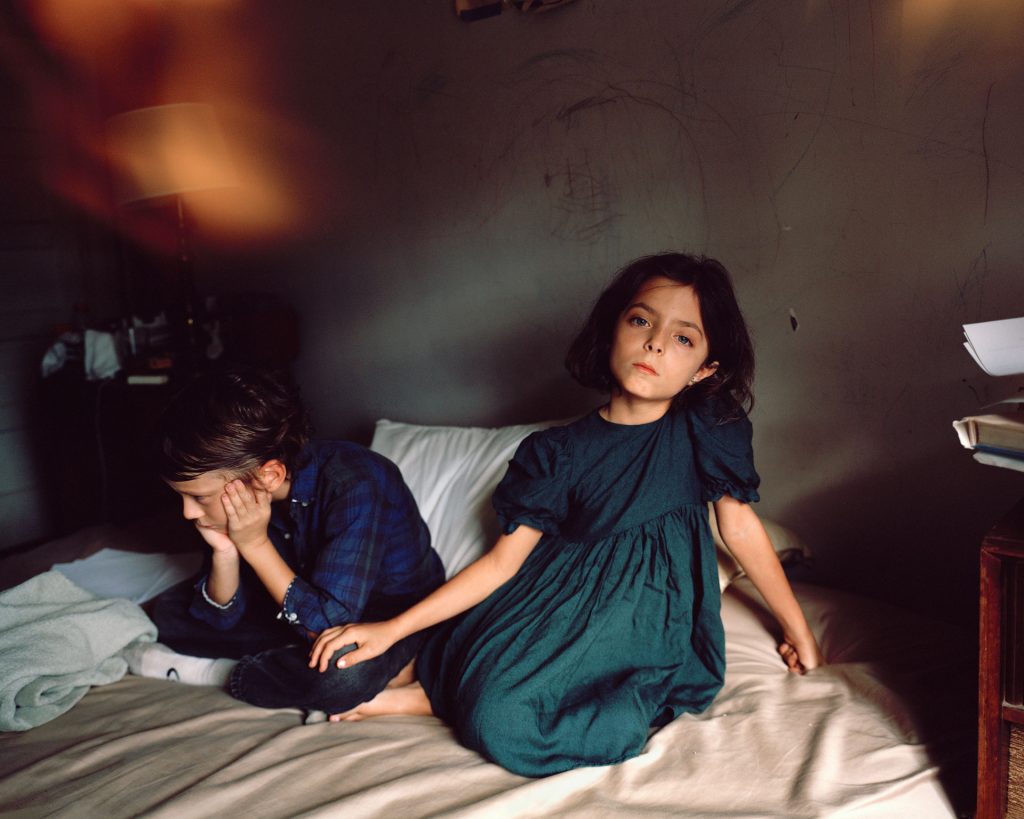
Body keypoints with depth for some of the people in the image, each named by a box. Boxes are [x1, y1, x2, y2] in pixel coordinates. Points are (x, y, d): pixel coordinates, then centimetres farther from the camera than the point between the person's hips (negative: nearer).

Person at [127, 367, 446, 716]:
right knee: (169, 610, -2)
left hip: (390, 609, -5)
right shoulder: (240, 493, -14)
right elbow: (223, 616, -5)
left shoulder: (352, 487, -33)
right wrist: (224, 551, -24)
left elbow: (330, 625, -34)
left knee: (344, 675, -38)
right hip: (298, 604, 6)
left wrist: (255, 545, -32)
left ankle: (218, 672, -12)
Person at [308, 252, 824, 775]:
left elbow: (740, 526, 5)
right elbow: (503, 560, -3)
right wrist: (391, 629, -7)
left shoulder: (706, 431, -6)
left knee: (504, 722, -24)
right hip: (560, 600, 3)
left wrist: (798, 629, 13)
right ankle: (418, 667, 6)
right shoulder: (560, 451, -4)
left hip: (649, 622, -3)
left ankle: (425, 696, 0)